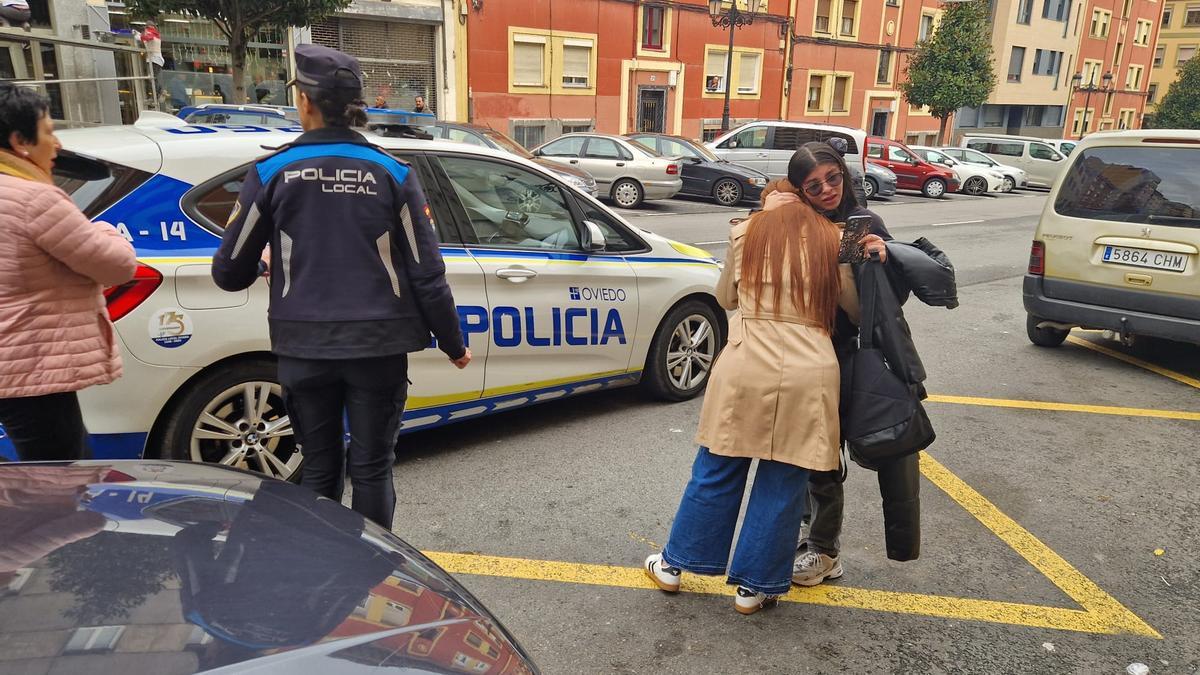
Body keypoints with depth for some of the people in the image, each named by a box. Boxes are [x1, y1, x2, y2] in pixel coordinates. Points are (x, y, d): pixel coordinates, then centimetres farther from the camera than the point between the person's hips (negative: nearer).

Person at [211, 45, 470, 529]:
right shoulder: (392, 173, -2)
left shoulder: (272, 172, -2)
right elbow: (427, 273, -3)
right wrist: (453, 343, 9)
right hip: (377, 344, 0)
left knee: (319, 469, 16)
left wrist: (262, 268, 26)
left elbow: (229, 272, 2)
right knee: (372, 468, 11)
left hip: (304, 347, 1)